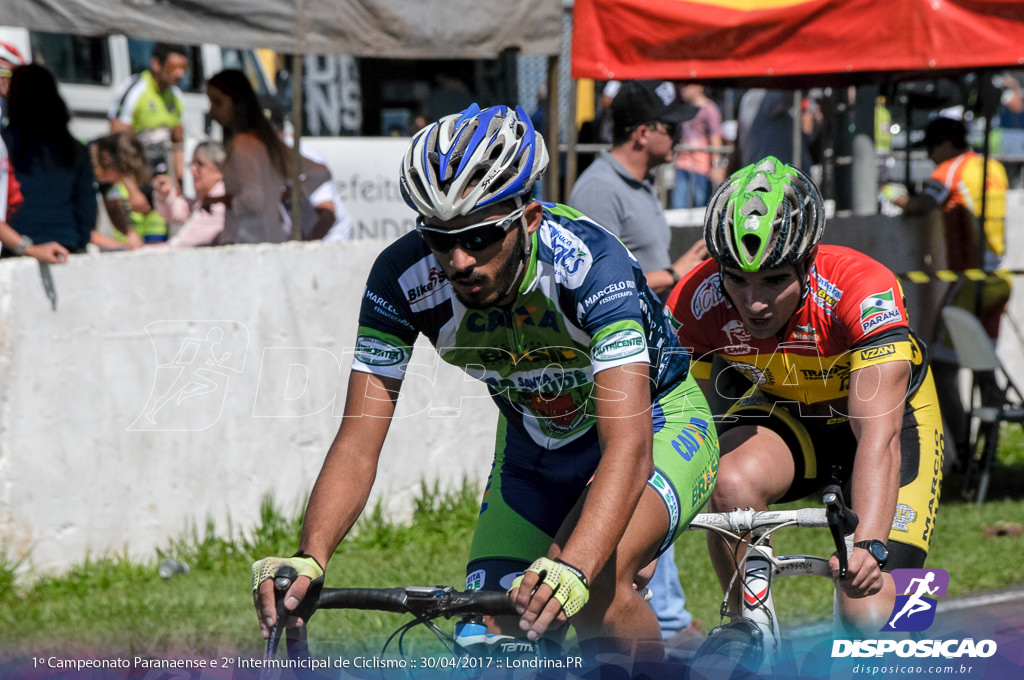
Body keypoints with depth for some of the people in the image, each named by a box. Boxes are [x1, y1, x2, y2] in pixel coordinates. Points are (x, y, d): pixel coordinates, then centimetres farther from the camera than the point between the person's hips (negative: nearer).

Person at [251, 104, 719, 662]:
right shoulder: (404, 277, -26)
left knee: (595, 582, -32)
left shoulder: (591, 265, -37)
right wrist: (308, 559, -44)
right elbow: (358, 442, -26)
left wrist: (572, 571, -62)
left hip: (658, 422, -4)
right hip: (536, 444, 4)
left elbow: (628, 449, -46)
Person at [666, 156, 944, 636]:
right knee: (731, 486, -32)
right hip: (787, 414, 3)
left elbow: (879, 435, -45)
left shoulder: (863, 290, -37)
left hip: (891, 413, -2)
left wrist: (869, 546, -60)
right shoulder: (697, 301, -26)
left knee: (868, 620, -17)